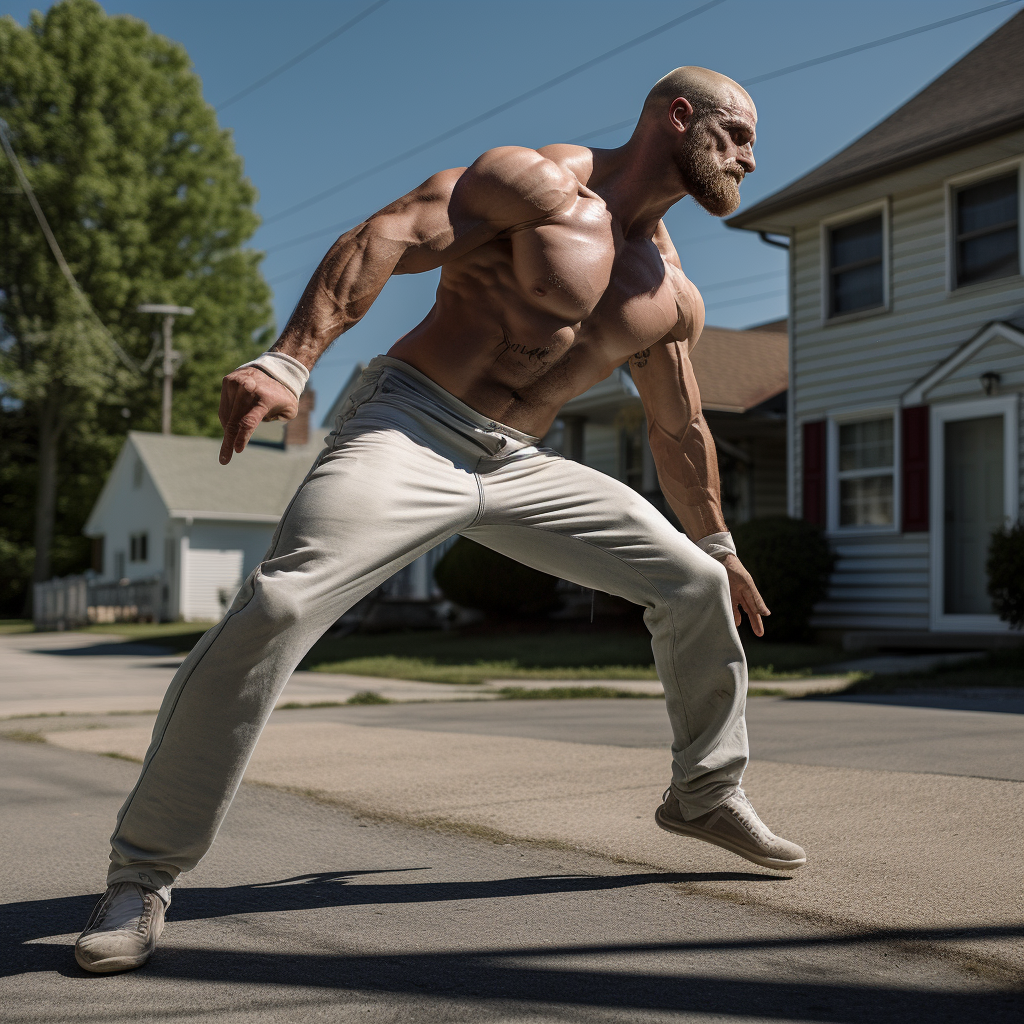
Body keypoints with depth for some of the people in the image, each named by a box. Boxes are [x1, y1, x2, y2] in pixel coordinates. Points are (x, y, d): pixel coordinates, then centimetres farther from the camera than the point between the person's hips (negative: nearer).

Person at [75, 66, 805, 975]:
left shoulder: (673, 298, 13)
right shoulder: (542, 183, -8)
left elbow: (679, 432, 25)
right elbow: (384, 239, -20)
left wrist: (717, 543, 32)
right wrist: (289, 362, -35)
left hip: (517, 468, 7)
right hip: (407, 430, -7)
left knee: (694, 584, 4)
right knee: (280, 605, -27)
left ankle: (707, 793, 25)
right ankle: (144, 874, -13)